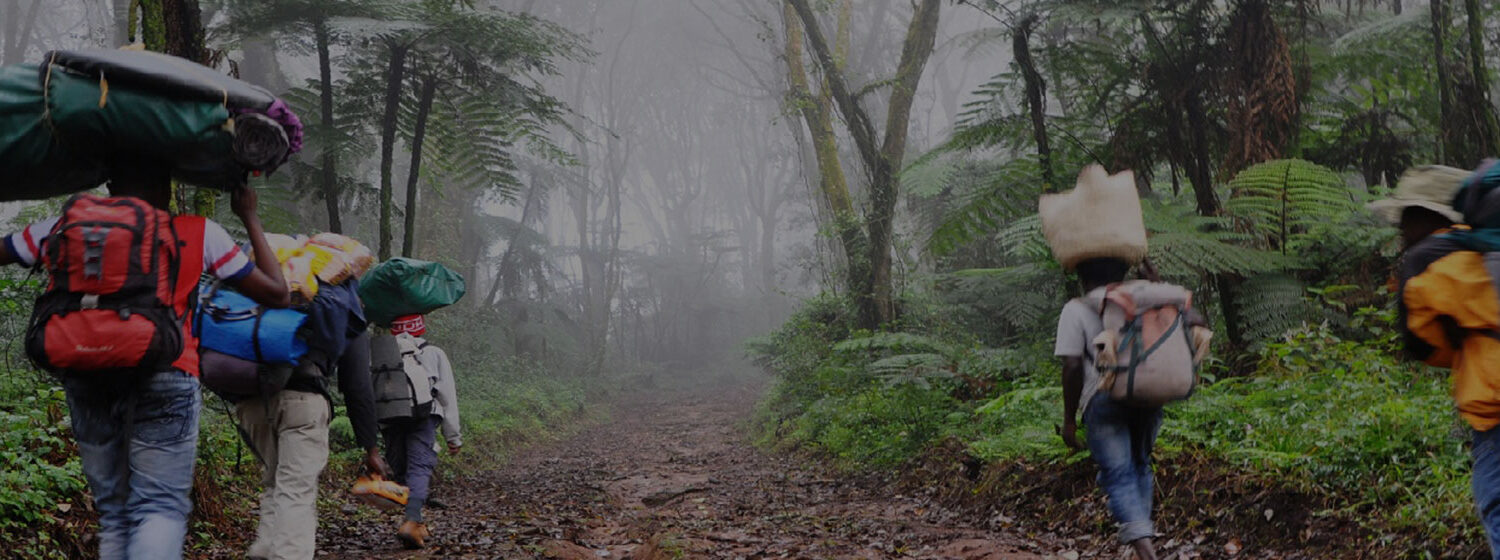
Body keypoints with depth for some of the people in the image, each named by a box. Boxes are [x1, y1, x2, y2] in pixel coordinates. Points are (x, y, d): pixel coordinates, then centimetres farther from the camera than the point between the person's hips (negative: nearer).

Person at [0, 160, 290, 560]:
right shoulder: (200, 234, 8)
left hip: (86, 379, 3)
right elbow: (277, 294, 11)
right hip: (164, 377, -3)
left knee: (113, 513, 15)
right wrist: (251, 220, 20)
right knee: (161, 507, -2)